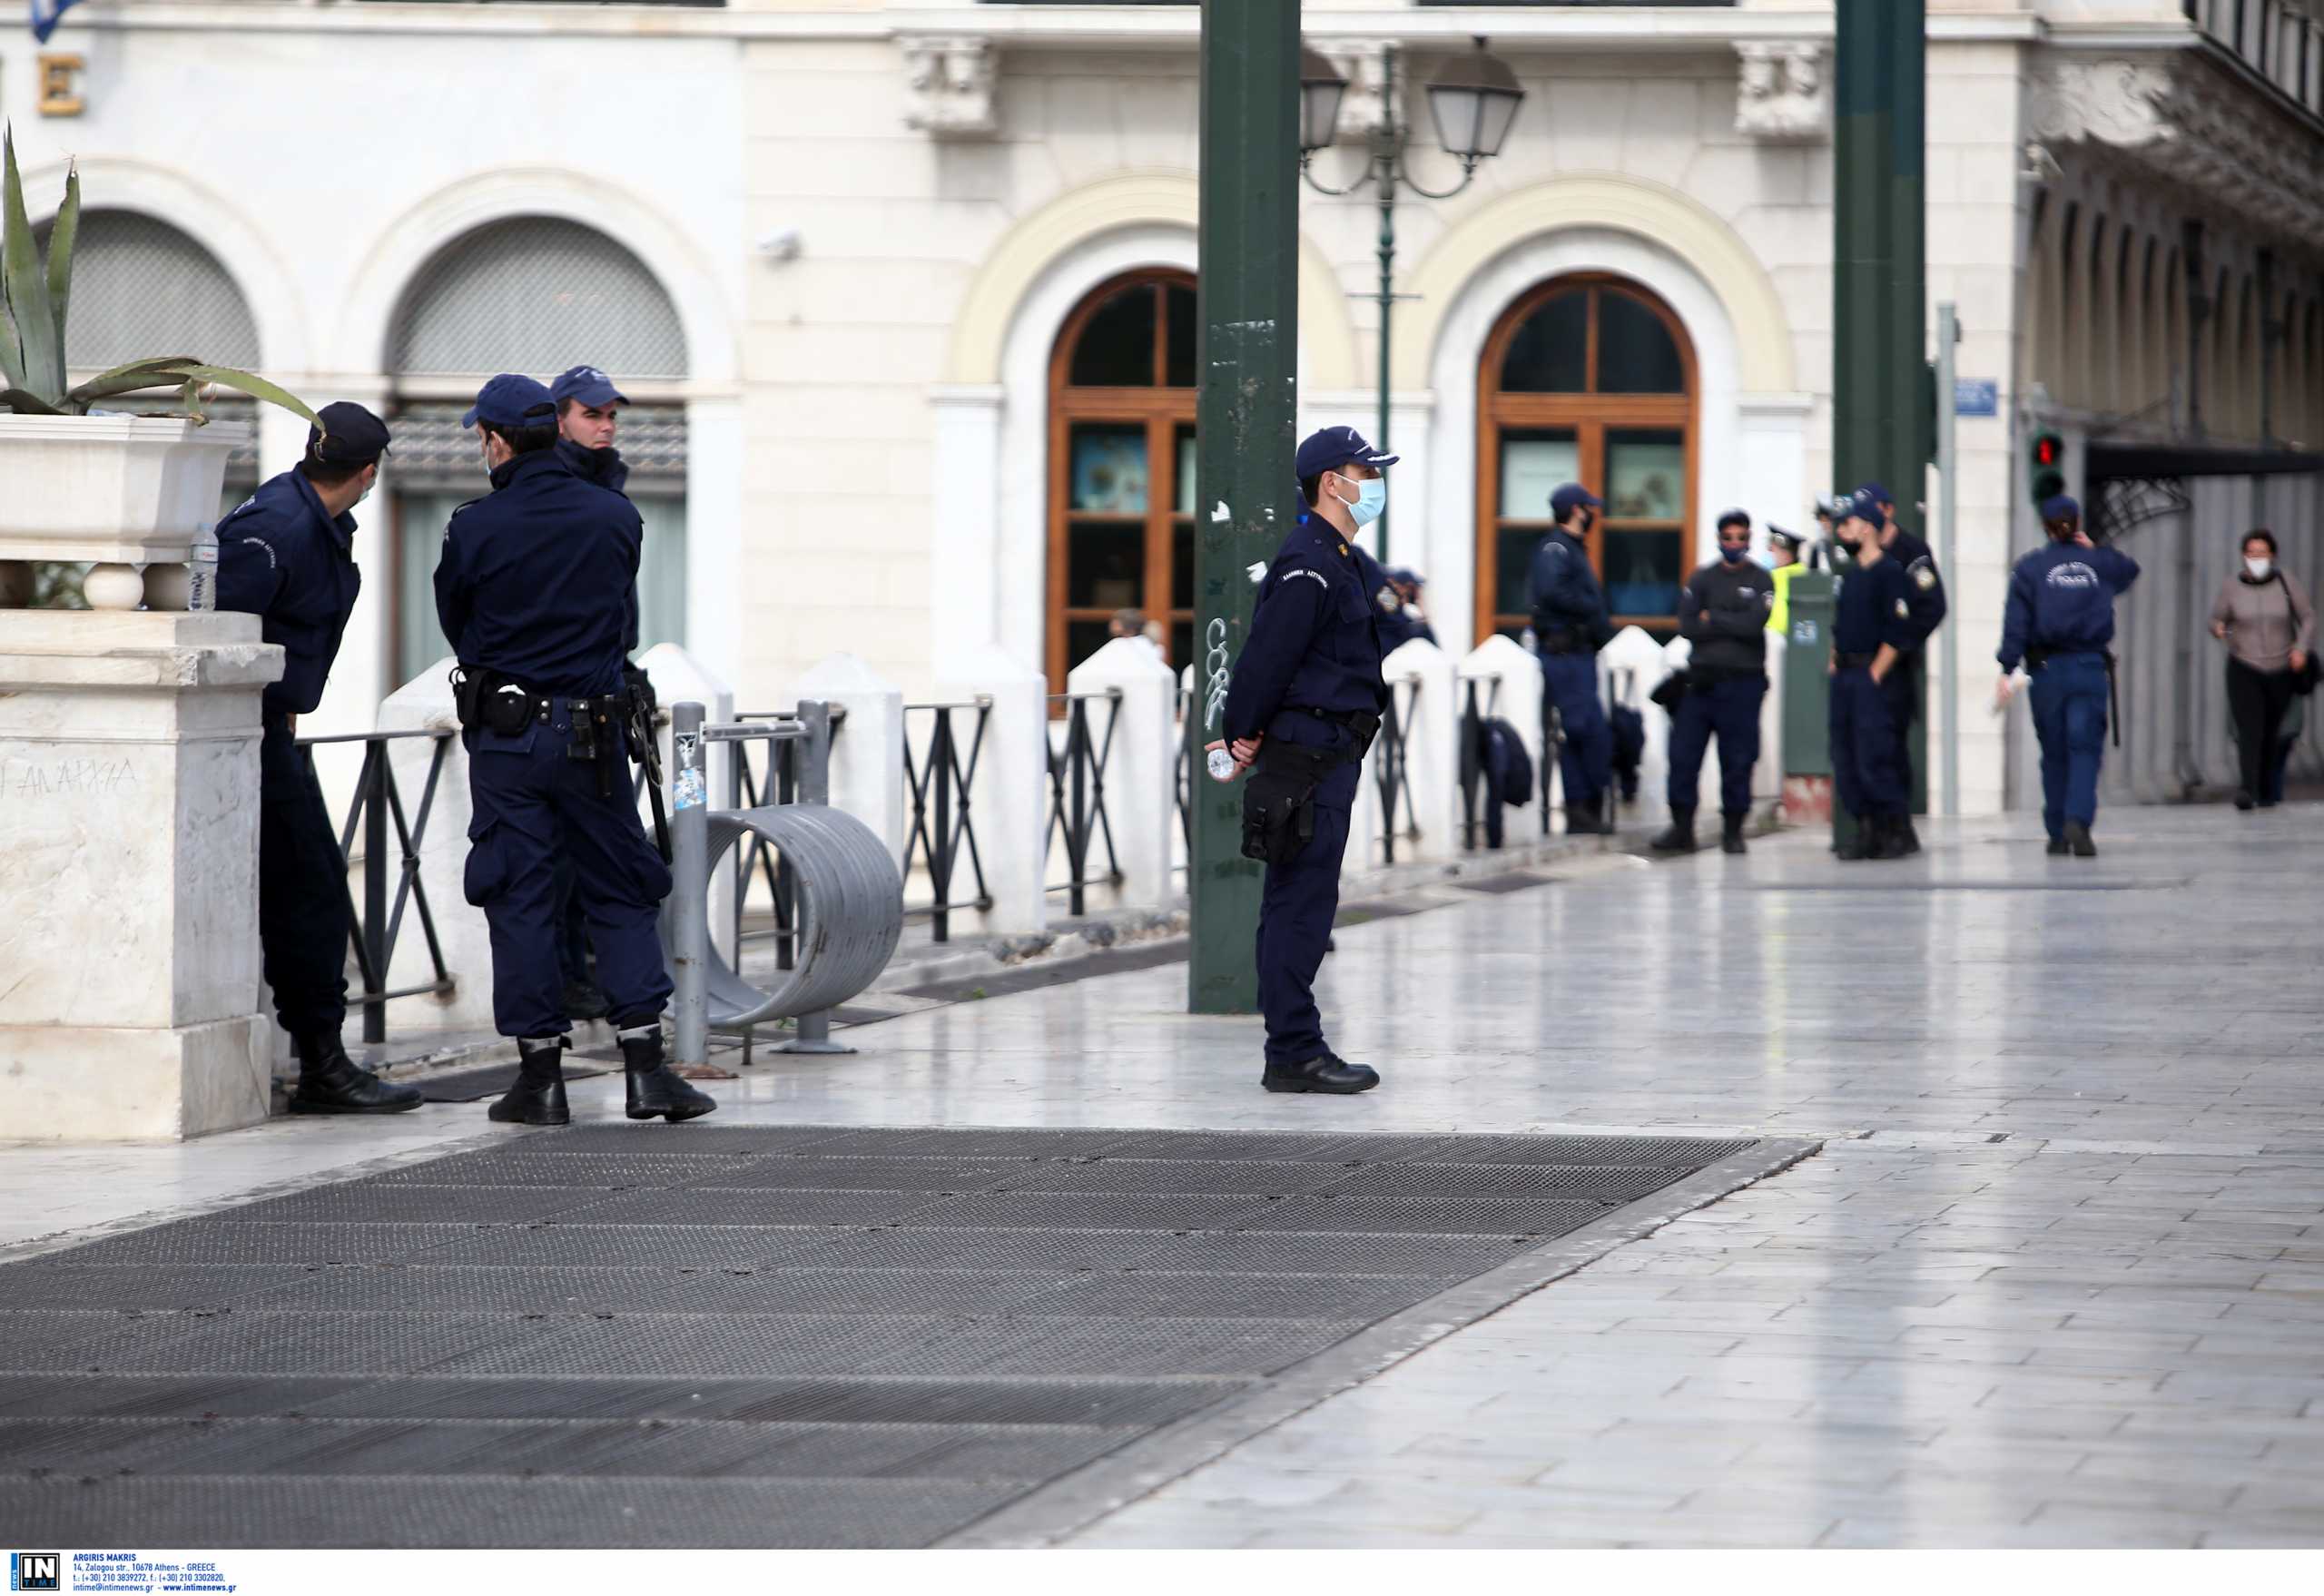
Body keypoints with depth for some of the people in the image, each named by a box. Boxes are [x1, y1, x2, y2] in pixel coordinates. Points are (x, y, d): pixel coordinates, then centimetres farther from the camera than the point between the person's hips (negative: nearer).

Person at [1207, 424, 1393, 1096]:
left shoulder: (1342, 562, 19)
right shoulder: (1307, 565, -15)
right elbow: (1268, 655, -18)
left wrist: (1245, 733, 15)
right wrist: (1243, 734, -8)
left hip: (1329, 756, 10)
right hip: (1306, 756, -10)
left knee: (1300, 907, 12)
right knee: (1301, 904, -9)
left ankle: (1295, 1049, 16)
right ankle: (1293, 1055, -8)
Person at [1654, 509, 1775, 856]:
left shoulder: (1761, 581, 5)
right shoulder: (1701, 580, 10)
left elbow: (1754, 625, -11)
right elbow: (1687, 627, -2)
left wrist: (1712, 619, -5)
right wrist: (1732, 625, -6)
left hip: (1742, 681, -2)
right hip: (1702, 678, 2)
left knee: (1738, 759, 0)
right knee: (1683, 753, -3)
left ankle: (1733, 830, 9)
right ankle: (1682, 828, 3)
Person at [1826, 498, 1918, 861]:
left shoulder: (1890, 573, -8)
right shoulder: (1849, 576, 18)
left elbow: (1898, 633, -14)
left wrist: (1875, 674, -15)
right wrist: (1834, 663, 12)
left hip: (1874, 678, -8)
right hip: (1844, 677, 8)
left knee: (1875, 756, -11)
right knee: (1846, 760, 5)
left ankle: (1894, 834, -5)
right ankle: (1866, 829, 9)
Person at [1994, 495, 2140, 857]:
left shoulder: (2029, 568, -1)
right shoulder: (2102, 563, 5)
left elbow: (2016, 623, -8)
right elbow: (2130, 569, 29)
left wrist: (2008, 670, -9)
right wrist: (2093, 549, 27)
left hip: (2047, 668, 0)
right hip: (2091, 667, 0)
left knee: (2054, 753, 10)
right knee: (2085, 748, -4)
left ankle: (2058, 834, 13)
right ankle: (2078, 820, -24)